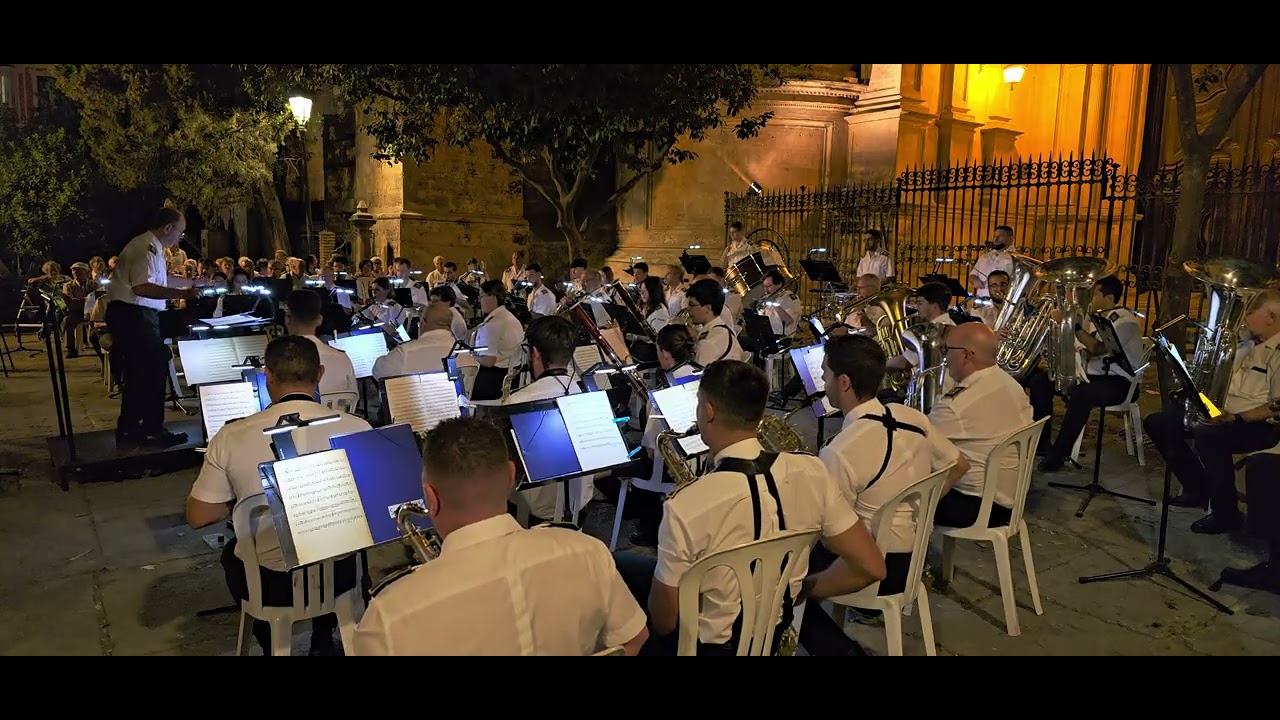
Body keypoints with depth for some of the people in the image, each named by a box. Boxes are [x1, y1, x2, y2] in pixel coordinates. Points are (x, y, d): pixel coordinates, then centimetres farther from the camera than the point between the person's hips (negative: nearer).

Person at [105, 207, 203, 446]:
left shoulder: (150, 247, 18)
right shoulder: (148, 248, -15)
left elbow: (162, 279, 32)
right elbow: (141, 287, -27)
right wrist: (181, 294, -28)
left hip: (130, 315, 11)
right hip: (133, 314, -11)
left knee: (138, 371, 17)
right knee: (154, 368, -7)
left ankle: (128, 428, 26)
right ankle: (153, 429, -2)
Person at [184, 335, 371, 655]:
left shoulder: (232, 436, -16)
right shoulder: (357, 429, -17)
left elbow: (197, 517, -6)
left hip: (265, 582, 0)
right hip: (337, 575, 0)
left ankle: (269, 643, 41)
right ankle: (323, 640, 41)